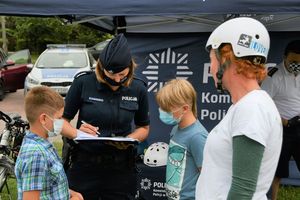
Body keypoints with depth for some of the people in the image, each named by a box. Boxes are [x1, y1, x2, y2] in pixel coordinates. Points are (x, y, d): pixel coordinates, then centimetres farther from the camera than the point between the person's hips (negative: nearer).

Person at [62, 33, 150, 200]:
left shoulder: (138, 89, -2)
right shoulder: (83, 83, -9)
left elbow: (144, 127, 9)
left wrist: (130, 139, -12)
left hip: (121, 168, 2)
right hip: (84, 165, -1)